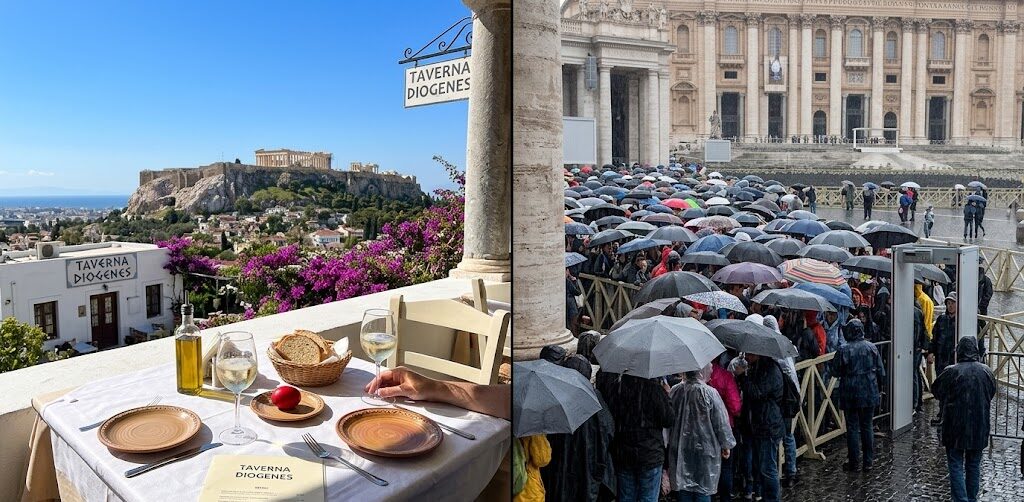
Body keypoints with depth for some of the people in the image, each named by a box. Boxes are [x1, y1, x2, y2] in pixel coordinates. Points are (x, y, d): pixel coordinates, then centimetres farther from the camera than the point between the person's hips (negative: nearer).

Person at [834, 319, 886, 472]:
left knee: (853, 428, 5)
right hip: (869, 393, 4)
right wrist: (876, 385, 19)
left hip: (850, 394, -3)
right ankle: (868, 461, 22)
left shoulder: (843, 350, -13)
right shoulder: (871, 347, -3)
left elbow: (837, 372, -6)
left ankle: (854, 463, 10)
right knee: (867, 427, 14)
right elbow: (881, 372, 3)